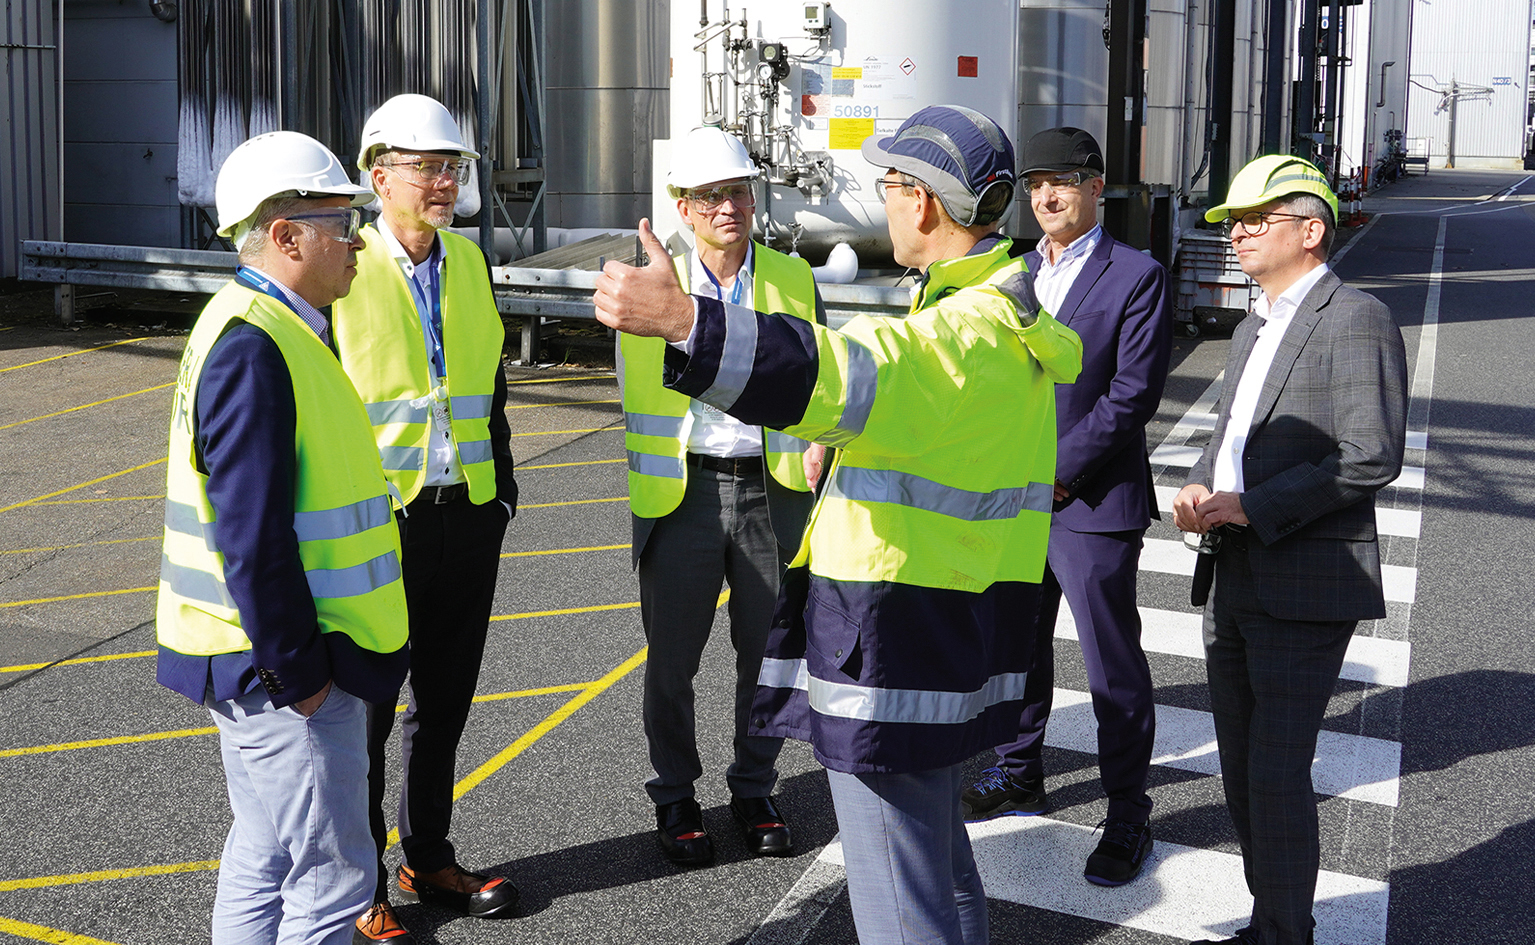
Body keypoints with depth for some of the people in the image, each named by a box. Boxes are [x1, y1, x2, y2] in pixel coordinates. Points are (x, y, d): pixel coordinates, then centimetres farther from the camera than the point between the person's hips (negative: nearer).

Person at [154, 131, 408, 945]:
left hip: (276, 661, 11)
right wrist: (296, 673, -19)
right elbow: (252, 535, -25)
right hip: (276, 666, -11)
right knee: (330, 878, -3)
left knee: (265, 856, 21)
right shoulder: (252, 347, -21)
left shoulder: (279, 331, 13)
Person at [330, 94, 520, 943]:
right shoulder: (342, 271, -10)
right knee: (365, 712, 6)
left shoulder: (469, 261, 8)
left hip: (469, 518, 6)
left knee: (444, 701, 17)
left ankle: (428, 860, 33)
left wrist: (503, 490, 12)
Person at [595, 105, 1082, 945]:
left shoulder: (965, 334, -23)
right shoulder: (1009, 317, 13)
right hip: (959, 645, 11)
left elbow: (846, 376, -41)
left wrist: (684, 320, -50)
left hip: (896, 647, -11)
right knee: (944, 874, 27)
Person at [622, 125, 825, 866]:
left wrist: (820, 441, 0)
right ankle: (674, 798, 27)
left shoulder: (794, 280, 5)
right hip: (683, 493, -1)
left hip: (774, 491, 2)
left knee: (769, 655, 11)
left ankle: (754, 791, 30)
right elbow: (637, 391, 9)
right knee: (671, 658, 8)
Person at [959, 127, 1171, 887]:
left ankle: (1127, 816, 16)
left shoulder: (1136, 277, -7)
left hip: (1092, 504, -6)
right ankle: (1018, 777, 36)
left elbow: (1133, 394, -14)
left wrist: (1057, 470, -16)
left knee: (1113, 666, 3)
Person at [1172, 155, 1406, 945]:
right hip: (1234, 581, 9)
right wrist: (1198, 492, 1)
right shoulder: (1252, 329, 18)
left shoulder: (1356, 320, -9)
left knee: (1276, 772, -6)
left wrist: (1252, 508, -19)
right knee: (1241, 767, 15)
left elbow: (1373, 456, -18)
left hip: (1303, 588, -9)